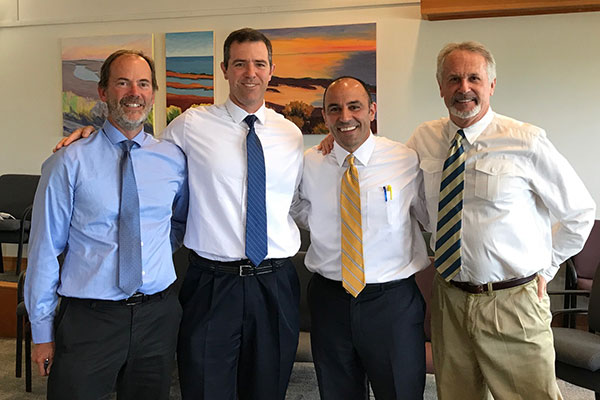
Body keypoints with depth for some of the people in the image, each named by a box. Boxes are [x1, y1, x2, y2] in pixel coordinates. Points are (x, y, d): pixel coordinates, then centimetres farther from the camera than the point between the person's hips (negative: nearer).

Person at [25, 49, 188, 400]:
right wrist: (43, 332, -1)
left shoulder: (174, 160, 3)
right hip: (88, 319, -3)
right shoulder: (69, 163, -7)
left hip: (158, 315, 3)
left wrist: (160, 251, 3)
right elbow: (45, 249, -4)